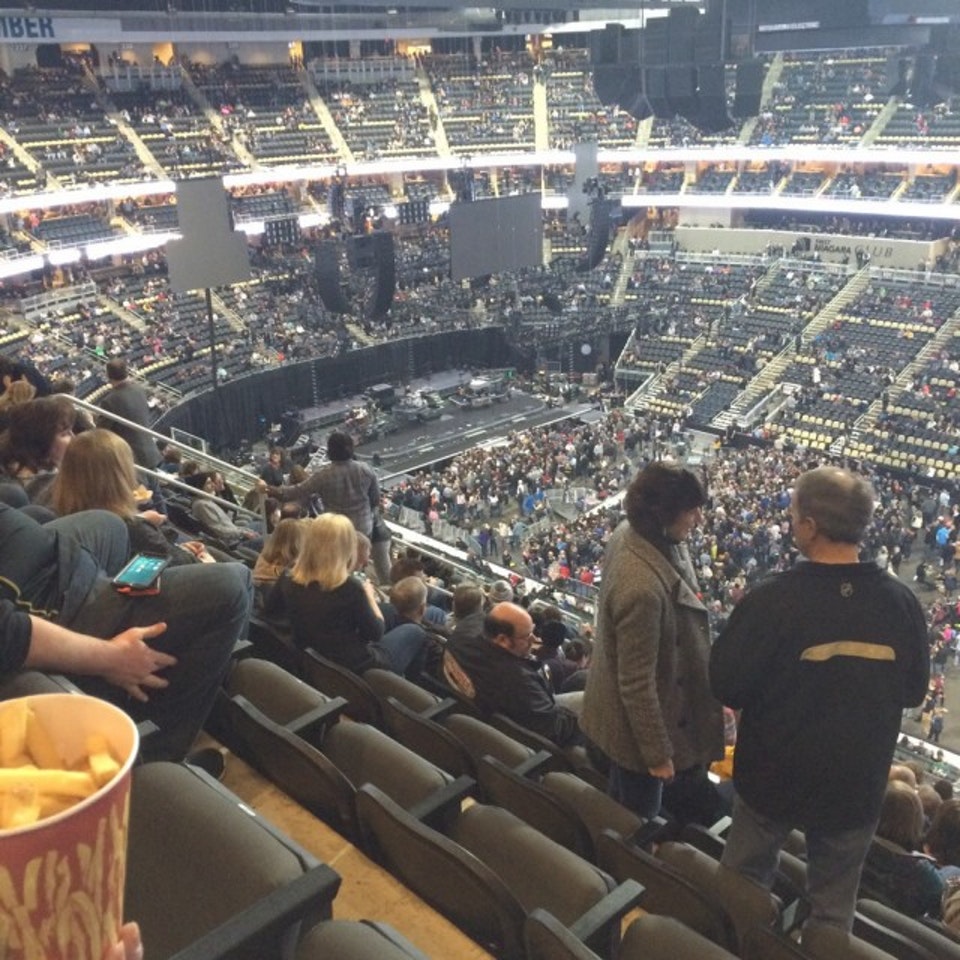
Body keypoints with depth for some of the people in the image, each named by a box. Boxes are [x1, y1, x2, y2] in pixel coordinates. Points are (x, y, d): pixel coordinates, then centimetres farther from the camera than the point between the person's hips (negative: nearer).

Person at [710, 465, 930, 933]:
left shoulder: (771, 599, -25)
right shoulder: (900, 601, -13)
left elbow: (726, 686, -16)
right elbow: (913, 691, 1)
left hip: (773, 773, -2)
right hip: (856, 781, 3)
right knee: (833, 912, 22)